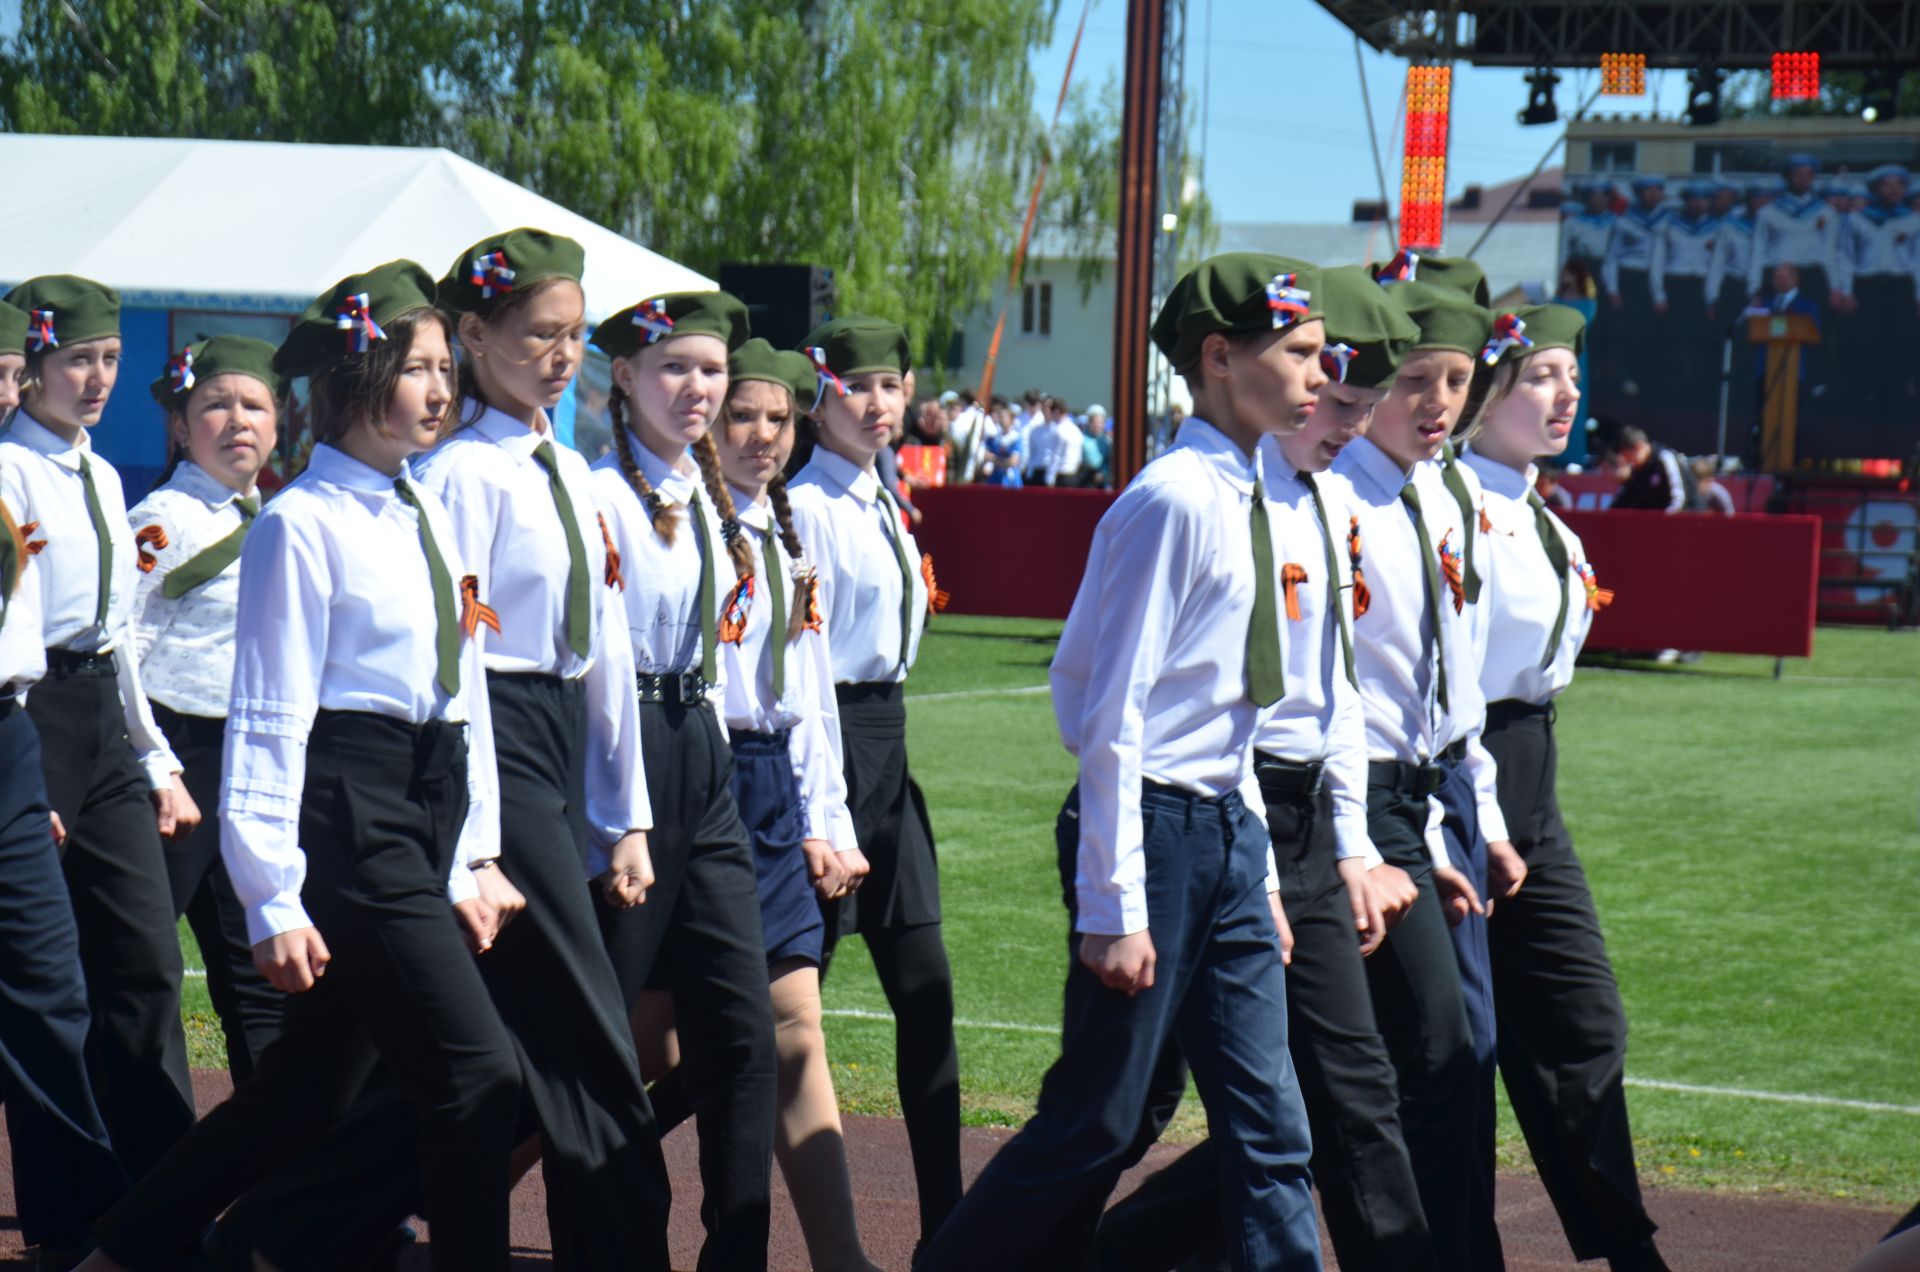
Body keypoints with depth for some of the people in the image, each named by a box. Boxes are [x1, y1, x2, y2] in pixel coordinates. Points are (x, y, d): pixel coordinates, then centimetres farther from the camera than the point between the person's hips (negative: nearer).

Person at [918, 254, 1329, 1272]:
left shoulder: (1245, 499, 11)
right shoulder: (1172, 501, -15)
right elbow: (1111, 716, -18)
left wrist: (1262, 874, 19)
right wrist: (1113, 907, -19)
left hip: (1229, 835, 9)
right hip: (1155, 829, -9)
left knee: (1267, 1124, 6)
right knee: (1095, 1120, -1)